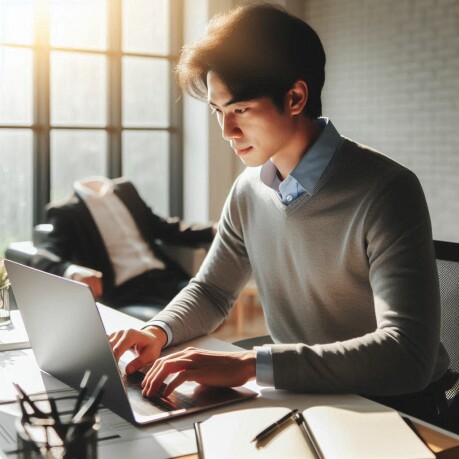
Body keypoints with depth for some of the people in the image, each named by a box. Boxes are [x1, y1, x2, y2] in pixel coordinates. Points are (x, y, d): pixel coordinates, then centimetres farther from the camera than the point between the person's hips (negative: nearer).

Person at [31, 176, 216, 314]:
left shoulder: (124, 190, 20)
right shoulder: (68, 212, 2)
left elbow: (161, 227, 29)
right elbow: (42, 260, -11)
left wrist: (213, 231, 17)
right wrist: (72, 272, -34)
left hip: (164, 277, 6)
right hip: (124, 292, -6)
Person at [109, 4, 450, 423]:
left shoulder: (385, 192, -21)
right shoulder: (249, 191, 1)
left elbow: (408, 354, -30)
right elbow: (211, 291, 14)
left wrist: (249, 364, -36)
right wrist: (158, 332, -8)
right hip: (295, 399, 5)